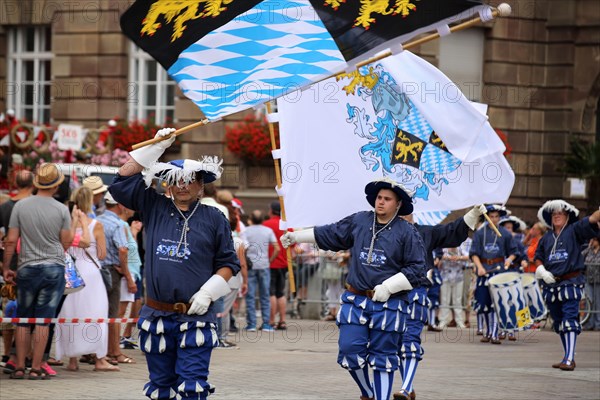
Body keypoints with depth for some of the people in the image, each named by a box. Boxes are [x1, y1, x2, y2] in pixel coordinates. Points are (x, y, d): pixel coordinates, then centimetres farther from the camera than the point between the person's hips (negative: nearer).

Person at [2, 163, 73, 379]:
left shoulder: (20, 206, -3)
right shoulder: (62, 210, -4)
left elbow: (11, 241, -2)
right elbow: (66, 243, -1)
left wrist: (6, 268, 8)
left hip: (27, 268, 1)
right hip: (54, 268, -1)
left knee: (23, 320, 10)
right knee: (43, 321, 2)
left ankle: (20, 367, 9)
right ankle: (36, 368, 1)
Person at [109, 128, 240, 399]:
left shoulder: (214, 219, 5)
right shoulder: (154, 208, 10)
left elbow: (229, 263, 8)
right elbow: (123, 181, 9)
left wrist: (208, 292, -7)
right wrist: (156, 148, 4)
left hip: (195, 316, -3)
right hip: (156, 316, 3)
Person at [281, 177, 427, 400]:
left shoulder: (407, 233, -3)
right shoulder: (358, 221, 8)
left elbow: (416, 269, -4)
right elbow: (329, 234, 22)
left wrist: (388, 287, -12)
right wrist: (297, 237, 26)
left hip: (388, 305, -3)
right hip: (355, 300, 3)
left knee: (382, 358, 2)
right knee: (349, 350, -2)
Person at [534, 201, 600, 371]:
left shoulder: (574, 231, 2)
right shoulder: (546, 238, 16)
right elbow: (538, 257, 21)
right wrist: (542, 271, 2)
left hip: (571, 282, -6)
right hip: (551, 285, 6)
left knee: (570, 319, -14)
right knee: (558, 322, 10)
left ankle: (569, 359, -20)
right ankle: (568, 356, 20)